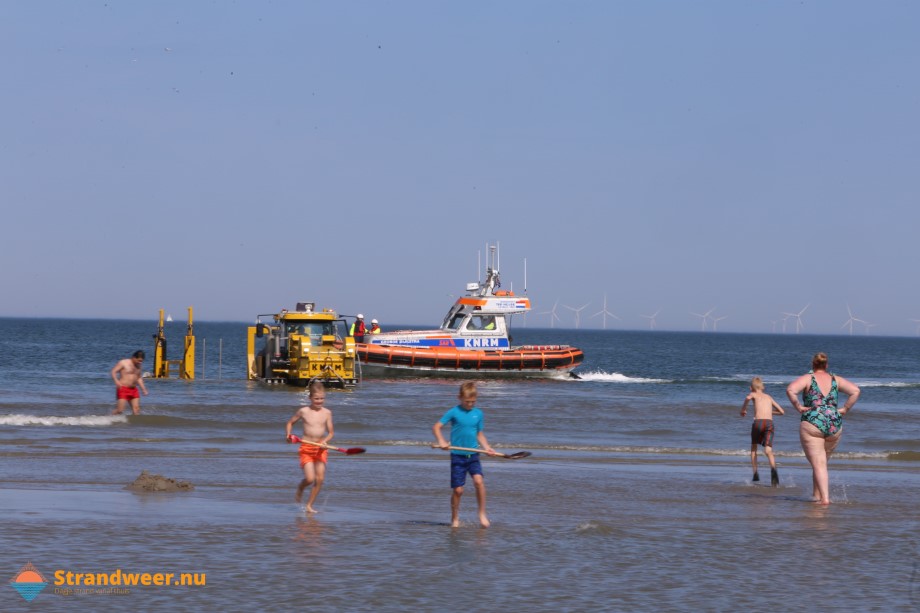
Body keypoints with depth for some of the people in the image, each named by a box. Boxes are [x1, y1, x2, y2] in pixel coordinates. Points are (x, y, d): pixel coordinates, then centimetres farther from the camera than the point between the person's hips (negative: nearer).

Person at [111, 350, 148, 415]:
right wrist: (116, 381, -27)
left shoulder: (138, 366, 13)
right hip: (123, 389, -7)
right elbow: (113, 372, -10)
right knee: (120, 410, -13)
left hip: (133, 390, 7)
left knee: (136, 409, -1)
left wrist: (143, 389, 15)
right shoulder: (123, 363, -7)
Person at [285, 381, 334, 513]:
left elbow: (331, 432, 4)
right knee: (310, 478, -13)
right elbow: (290, 423, 12)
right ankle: (300, 489, 22)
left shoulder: (327, 413, 2)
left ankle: (309, 505, 12)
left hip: (321, 449, 2)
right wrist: (288, 435, -5)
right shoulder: (303, 411, -2)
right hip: (306, 448, -2)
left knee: (320, 479, -3)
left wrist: (325, 441, -16)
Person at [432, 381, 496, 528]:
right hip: (457, 456, -2)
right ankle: (455, 519, 17)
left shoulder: (478, 413, 7)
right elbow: (436, 426, -5)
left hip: (473, 455, 2)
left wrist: (487, 447, -1)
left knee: (478, 480, -20)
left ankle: (482, 514, -10)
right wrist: (441, 441, -21)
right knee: (458, 490, -1)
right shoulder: (454, 412, -4)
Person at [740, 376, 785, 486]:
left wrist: (743, 409, 6)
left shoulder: (754, 394, 16)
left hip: (758, 422, -2)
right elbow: (782, 412, 30)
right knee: (768, 451, -9)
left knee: (753, 447, 22)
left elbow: (748, 398, -11)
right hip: (770, 423, 2)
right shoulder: (769, 397, 27)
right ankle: (773, 469, -39)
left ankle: (755, 474, 17)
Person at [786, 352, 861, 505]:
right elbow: (855, 391, -1)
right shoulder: (836, 380, 10)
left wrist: (798, 406, -6)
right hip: (835, 425, 4)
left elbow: (790, 390, -18)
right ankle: (817, 495, 24)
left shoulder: (807, 379, 0)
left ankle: (824, 498, -17)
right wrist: (845, 409, 4)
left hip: (812, 424, -4)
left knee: (818, 464, -5)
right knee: (823, 462, 21)